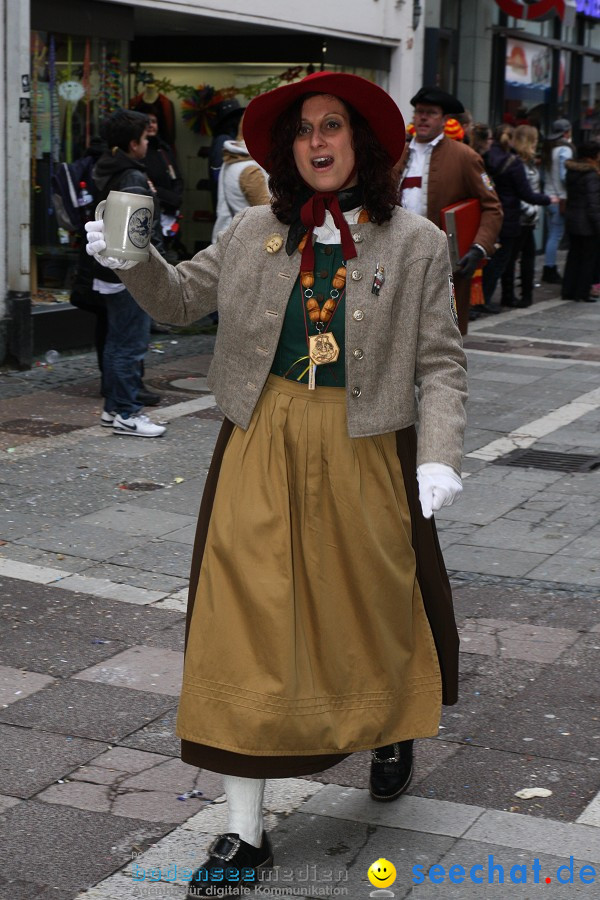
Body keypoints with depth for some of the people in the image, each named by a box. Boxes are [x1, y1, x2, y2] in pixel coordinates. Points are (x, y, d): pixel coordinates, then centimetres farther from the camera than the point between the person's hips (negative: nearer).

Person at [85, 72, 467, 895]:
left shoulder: (416, 243, -1)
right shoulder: (254, 232, 6)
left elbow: (440, 362, -3)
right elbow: (182, 299, 14)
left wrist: (440, 454, -14)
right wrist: (137, 261, -6)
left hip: (365, 452, -1)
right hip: (263, 448, 2)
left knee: (374, 607, 15)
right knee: (246, 624, -1)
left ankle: (390, 732, 50)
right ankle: (246, 831, 9)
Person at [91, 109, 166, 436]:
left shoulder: (107, 173, 13)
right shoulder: (133, 179, -17)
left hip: (113, 271, 10)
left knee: (117, 342, 16)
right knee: (131, 345, -5)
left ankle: (113, 408, 23)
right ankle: (126, 413, -1)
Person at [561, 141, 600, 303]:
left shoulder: (571, 171, 6)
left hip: (571, 219, 8)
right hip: (587, 223, -8)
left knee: (574, 256, 15)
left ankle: (568, 291, 17)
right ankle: (583, 292, 6)